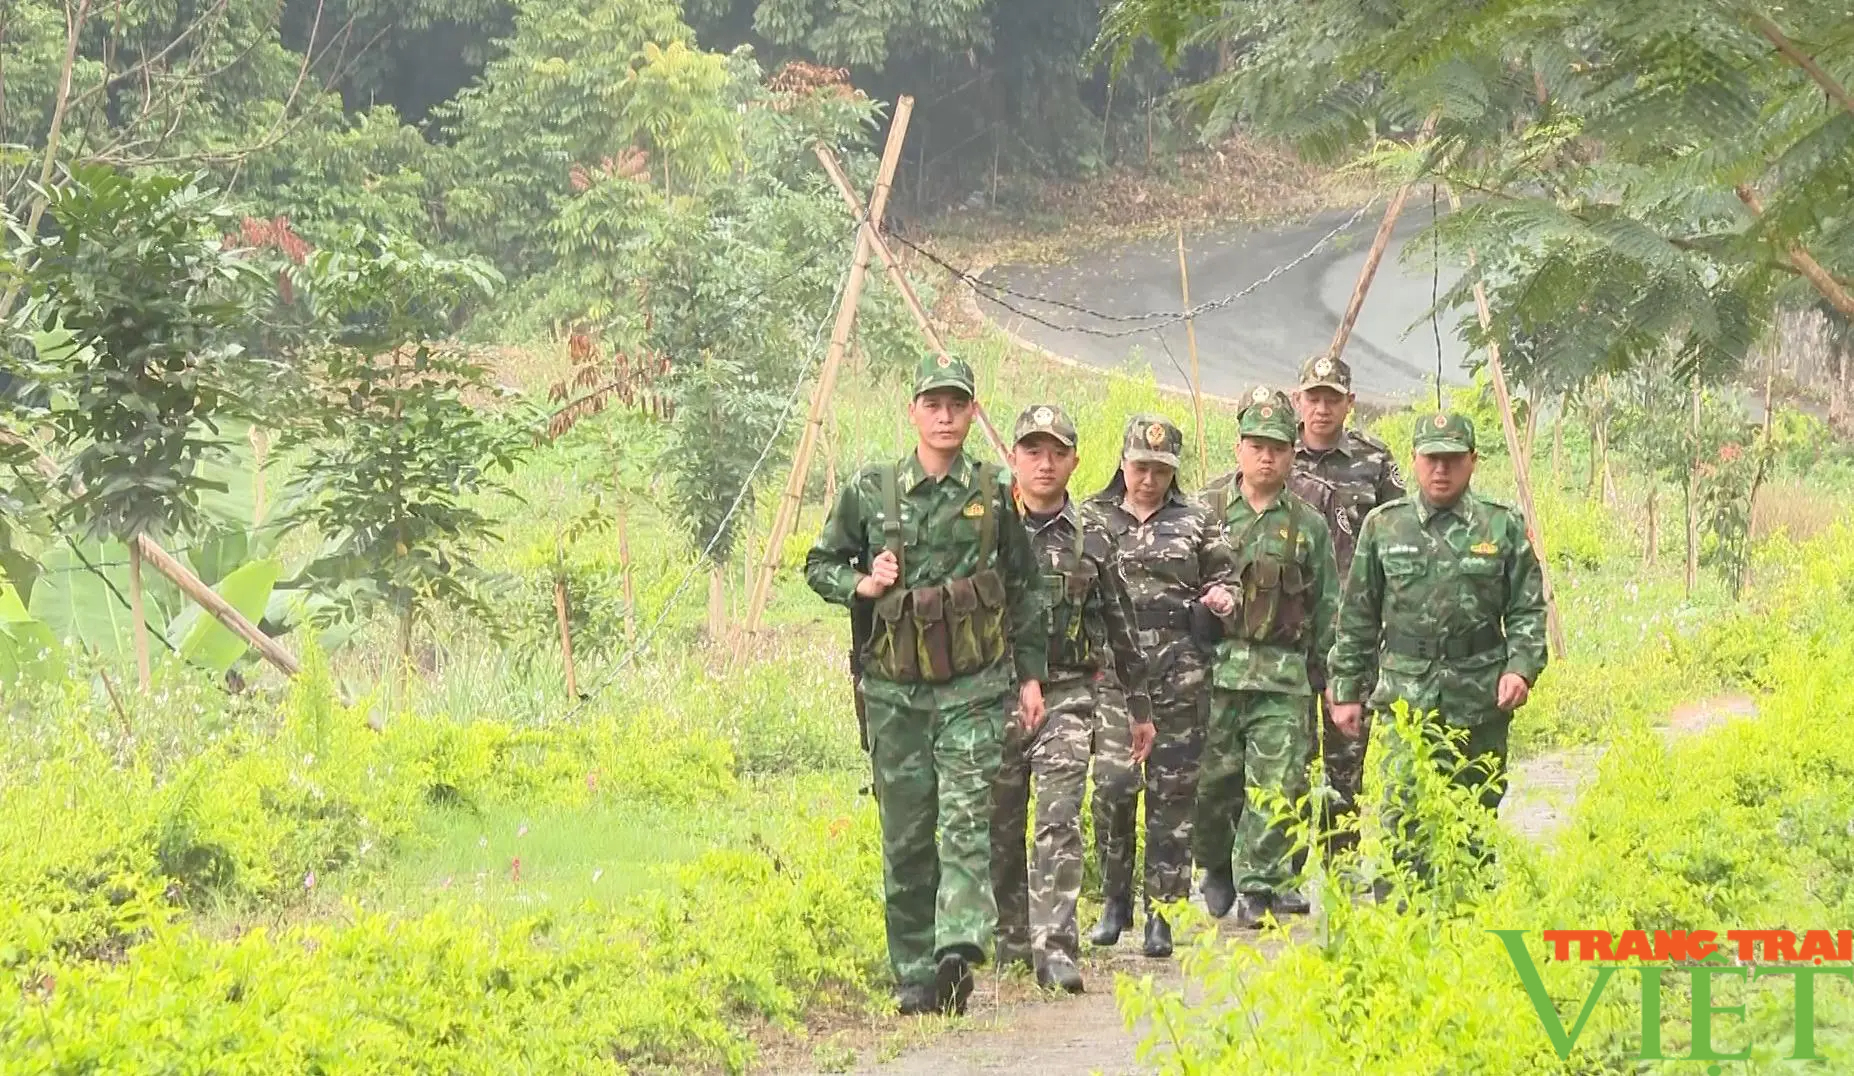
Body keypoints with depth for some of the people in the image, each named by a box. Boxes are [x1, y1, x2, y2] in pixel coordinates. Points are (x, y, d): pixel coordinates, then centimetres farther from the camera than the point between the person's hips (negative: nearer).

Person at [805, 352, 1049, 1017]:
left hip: (974, 688, -1)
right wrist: (862, 583, -7)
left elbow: (1026, 592, 11)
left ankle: (959, 952, -26)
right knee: (905, 837, 5)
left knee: (966, 821, -15)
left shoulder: (994, 494, 4)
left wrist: (1030, 674, 7)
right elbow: (819, 565, 13)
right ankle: (913, 975, 13)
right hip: (895, 690, 1)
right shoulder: (870, 492, 3)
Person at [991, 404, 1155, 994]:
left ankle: (1054, 947, -15)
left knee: (1059, 822, -12)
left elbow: (1121, 627, 14)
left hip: (1067, 695, 0)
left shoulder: (1091, 540, 7)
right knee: (1001, 827, 8)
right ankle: (1010, 937, 25)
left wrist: (1140, 706, 16)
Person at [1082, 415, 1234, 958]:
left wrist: (1221, 596, -4)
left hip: (1177, 672, 0)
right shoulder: (1091, 518, 9)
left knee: (1172, 791, -1)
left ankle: (1161, 912, 4)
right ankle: (1114, 902, 19)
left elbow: (1221, 578, 17)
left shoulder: (1195, 521, 10)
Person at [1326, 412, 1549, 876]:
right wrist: (1347, 690, 8)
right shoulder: (1383, 526, 7)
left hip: (1481, 700, 1)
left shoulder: (1504, 527, 6)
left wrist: (1521, 668, -9)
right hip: (1404, 698, -1)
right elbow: (1357, 617, 11)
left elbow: (1528, 610, 7)